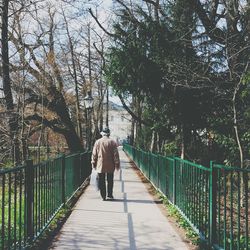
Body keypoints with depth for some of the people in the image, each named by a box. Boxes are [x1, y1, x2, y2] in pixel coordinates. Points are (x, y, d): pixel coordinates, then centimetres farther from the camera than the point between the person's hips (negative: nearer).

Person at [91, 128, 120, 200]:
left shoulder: (97, 142, 1)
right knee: (110, 181, 12)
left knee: (101, 181, 5)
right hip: (110, 165, -1)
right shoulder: (112, 142, -4)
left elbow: (94, 154, 4)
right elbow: (115, 154, -5)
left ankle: (103, 196, 6)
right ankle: (110, 194, 14)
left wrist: (93, 163, 11)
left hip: (100, 165, 1)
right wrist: (117, 164, 0)